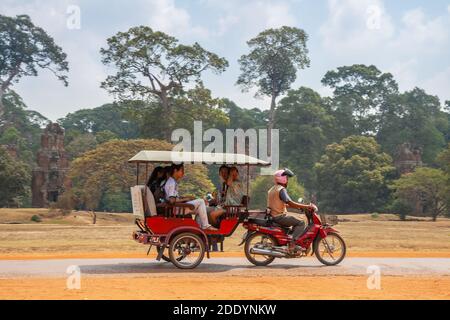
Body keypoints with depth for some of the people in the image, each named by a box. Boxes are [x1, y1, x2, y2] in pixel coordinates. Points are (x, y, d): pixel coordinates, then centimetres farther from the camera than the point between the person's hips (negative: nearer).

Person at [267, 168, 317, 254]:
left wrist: (298, 207, 18)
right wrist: (307, 206, -24)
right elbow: (290, 203, -26)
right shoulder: (281, 189, -14)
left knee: (296, 223, 23)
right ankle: (292, 244, -19)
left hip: (274, 216, 10)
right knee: (301, 223, -11)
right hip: (280, 217, -10)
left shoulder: (272, 189, 17)